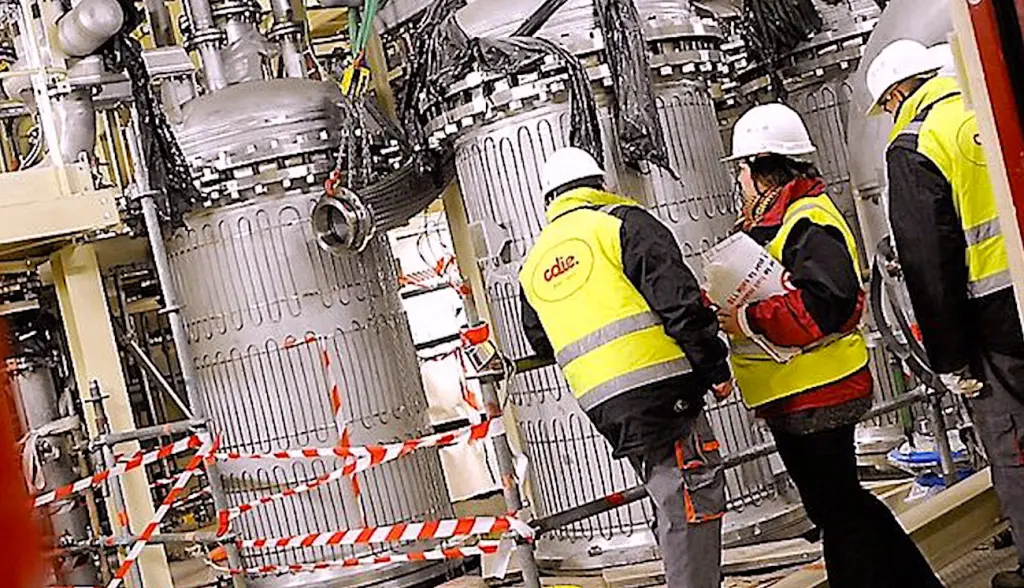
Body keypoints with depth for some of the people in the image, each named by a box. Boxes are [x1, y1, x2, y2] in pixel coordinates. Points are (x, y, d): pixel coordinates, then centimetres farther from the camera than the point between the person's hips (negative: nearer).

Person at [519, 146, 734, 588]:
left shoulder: (533, 265, 20)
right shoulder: (621, 221, 0)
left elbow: (541, 343, 28)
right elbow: (678, 299, -9)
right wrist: (715, 365, -3)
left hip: (601, 405, 7)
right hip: (657, 384, -6)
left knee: (672, 503, 14)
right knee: (692, 504, -4)